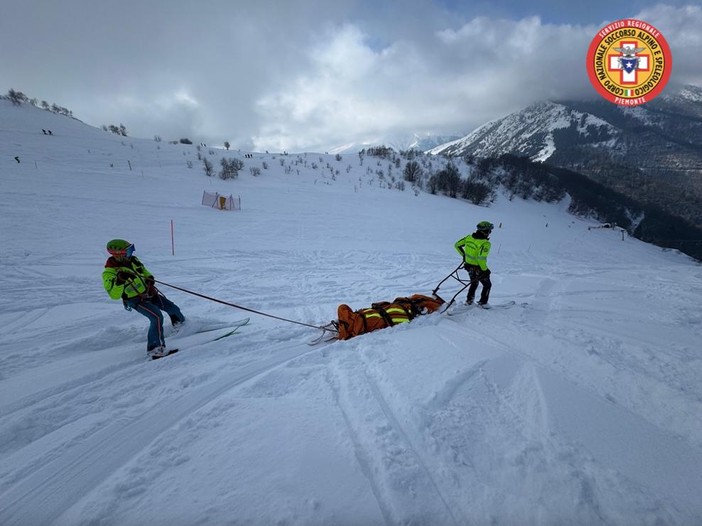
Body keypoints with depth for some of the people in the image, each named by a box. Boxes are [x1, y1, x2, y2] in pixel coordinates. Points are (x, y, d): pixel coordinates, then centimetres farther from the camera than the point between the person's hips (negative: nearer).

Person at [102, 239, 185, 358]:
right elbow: (114, 295, -27)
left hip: (149, 292, 7)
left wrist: (149, 277, -1)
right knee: (157, 317, -28)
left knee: (173, 308, 14)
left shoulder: (132, 260, -2)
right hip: (136, 300, -7)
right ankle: (155, 348, -22)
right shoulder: (110, 273, -21)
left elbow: (143, 270, 19)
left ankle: (181, 324, 46)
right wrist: (120, 281, -42)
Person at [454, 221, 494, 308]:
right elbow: (481, 258, -32)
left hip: (468, 265, 7)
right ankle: (483, 303, 27)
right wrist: (485, 269, -17)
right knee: (487, 285, 19)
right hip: (478, 269, -7)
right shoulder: (485, 243, -25)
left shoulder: (469, 237, -5)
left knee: (474, 283, 31)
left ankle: (469, 301, 39)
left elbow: (457, 245, 4)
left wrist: (464, 255, 18)